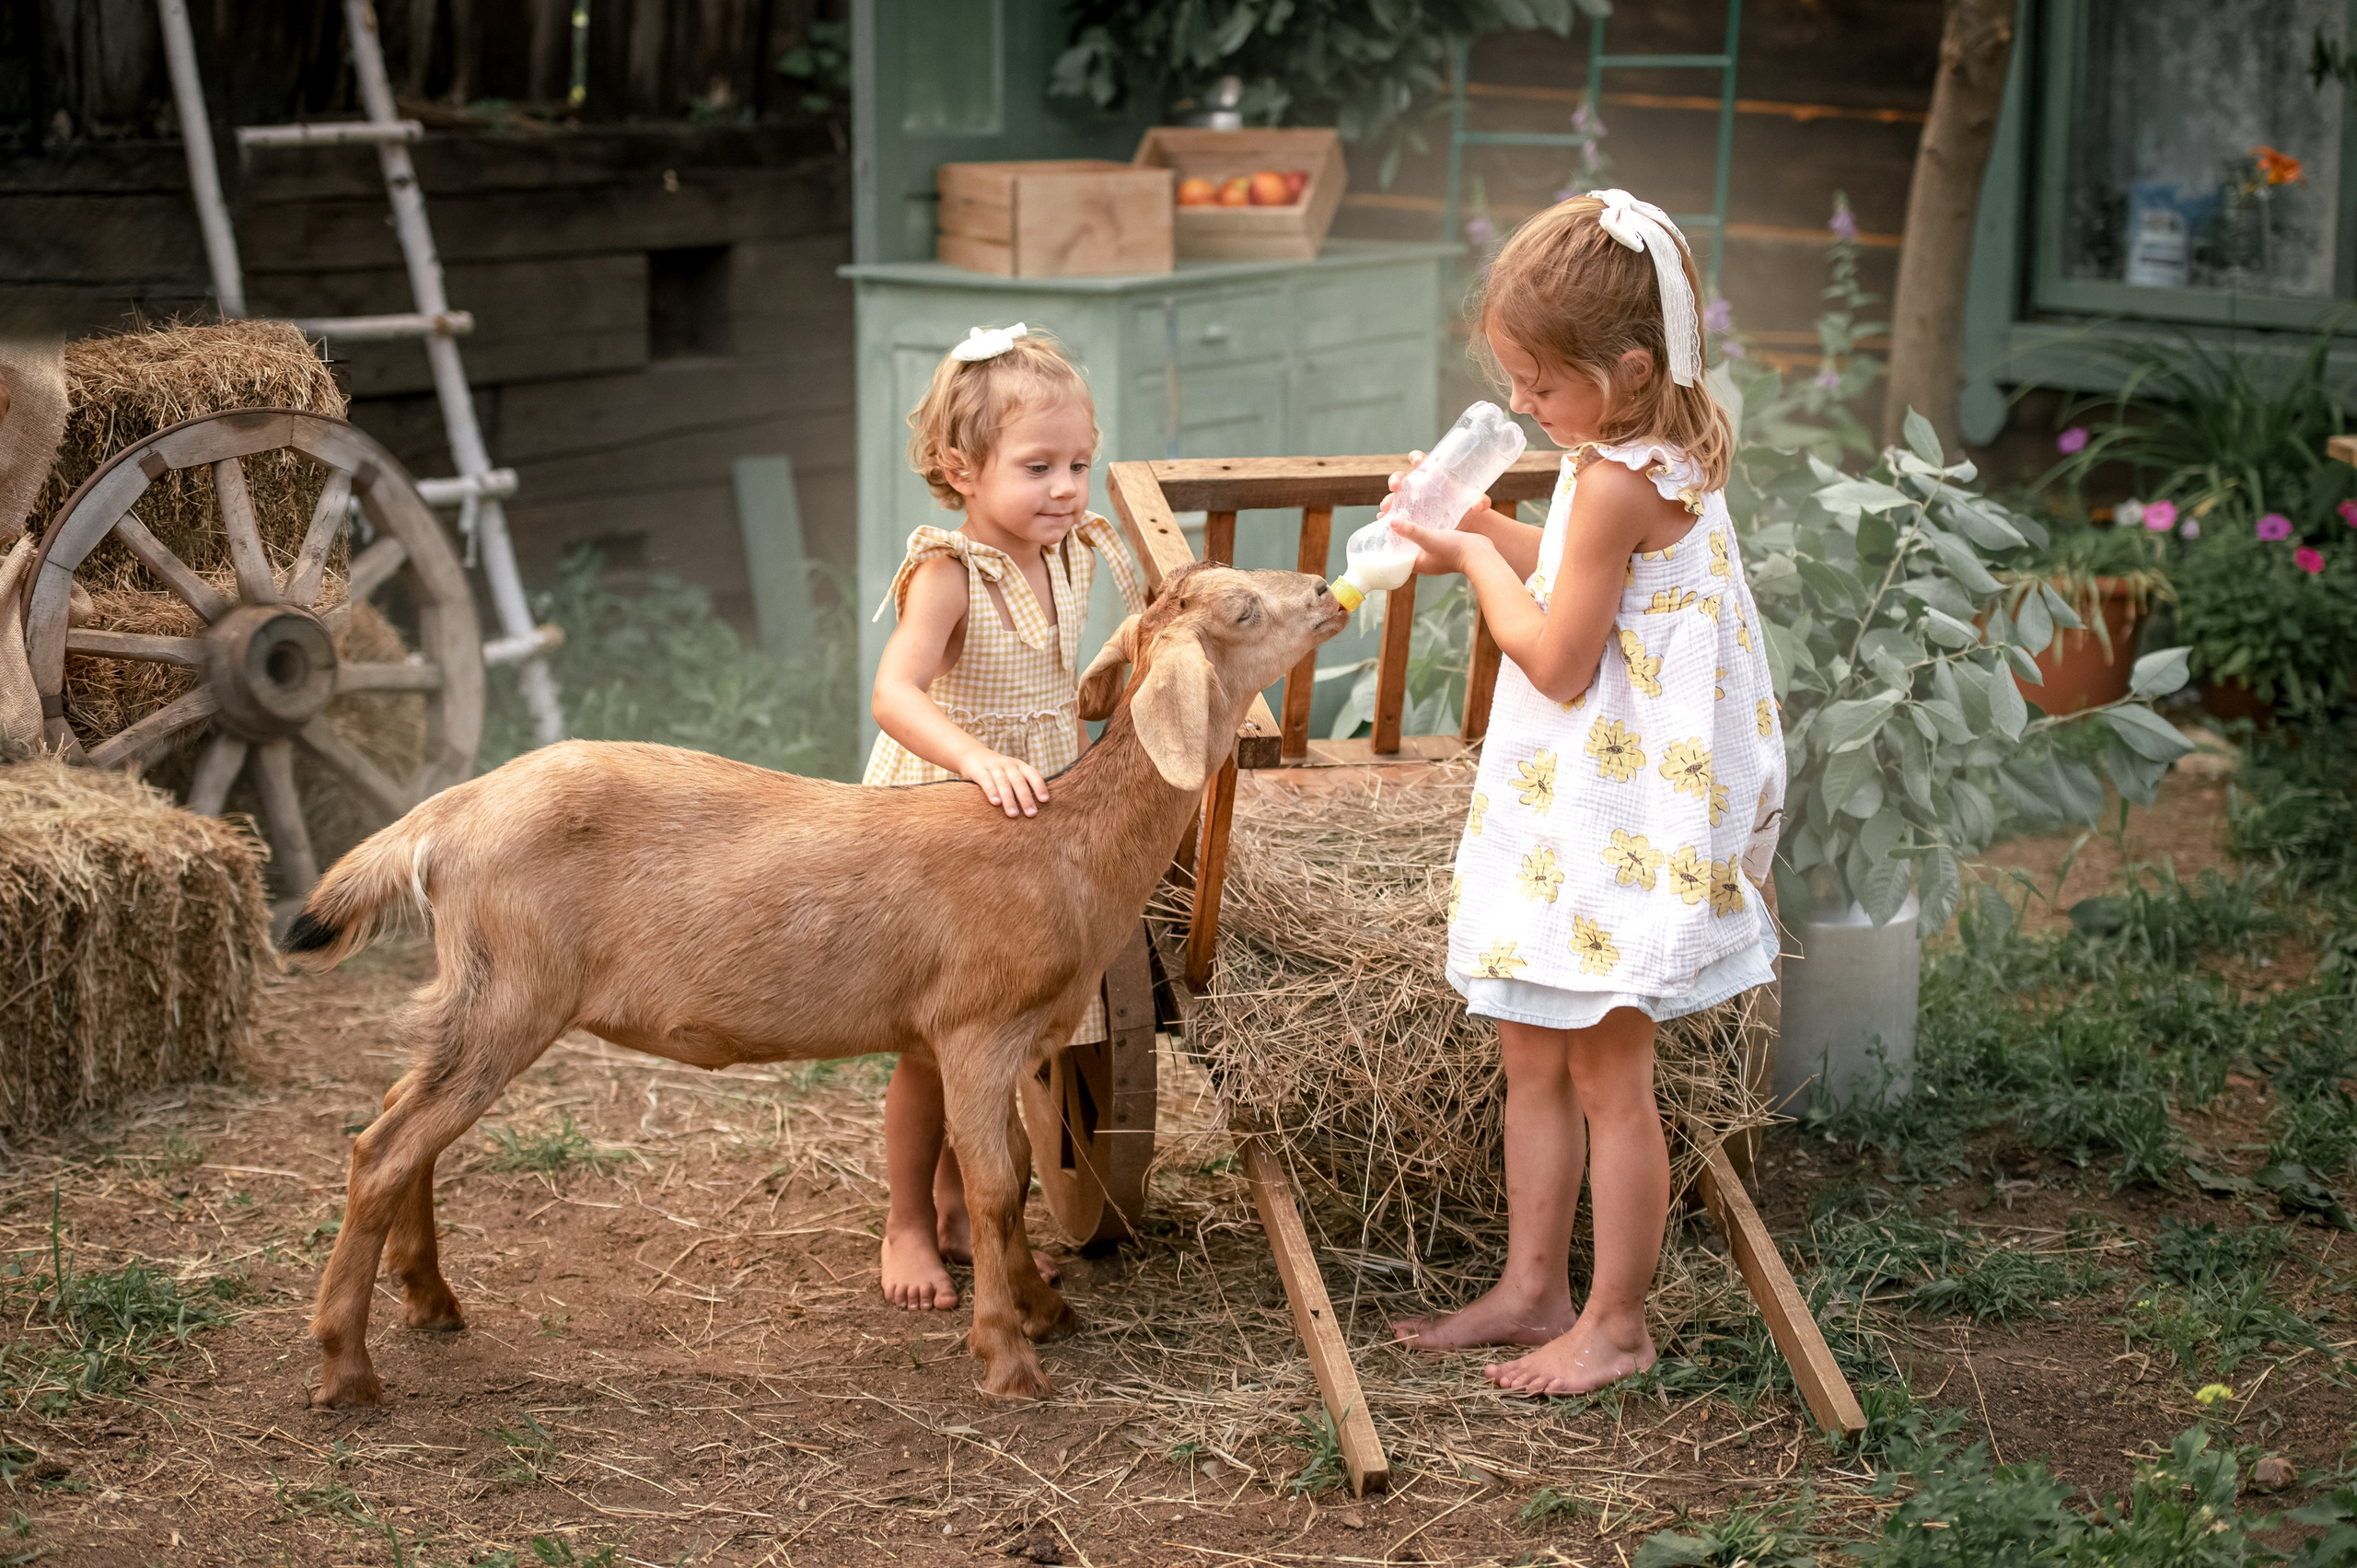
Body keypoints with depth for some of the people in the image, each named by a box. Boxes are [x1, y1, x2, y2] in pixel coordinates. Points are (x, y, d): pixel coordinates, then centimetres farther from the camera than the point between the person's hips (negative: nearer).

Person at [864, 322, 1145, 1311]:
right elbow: (895, 694, -39)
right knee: (933, 1046, 4)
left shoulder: (1082, 555, -1)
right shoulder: (947, 574, -23)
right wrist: (977, 758, -53)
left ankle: (958, 1204, 35)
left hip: (1033, 821, 6)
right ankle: (908, 1225, 24)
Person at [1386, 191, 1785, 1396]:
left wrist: (1475, 563, -7)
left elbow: (1557, 660, -20)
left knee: (1607, 1074, 1)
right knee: (1532, 1053, 17)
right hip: (1569, 811, 10)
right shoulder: (1659, 455, 7)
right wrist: (1480, 524, 8)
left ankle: (1615, 1323, 13)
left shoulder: (1616, 484, -23)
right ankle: (1532, 1288, 28)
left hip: (1612, 825, -10)